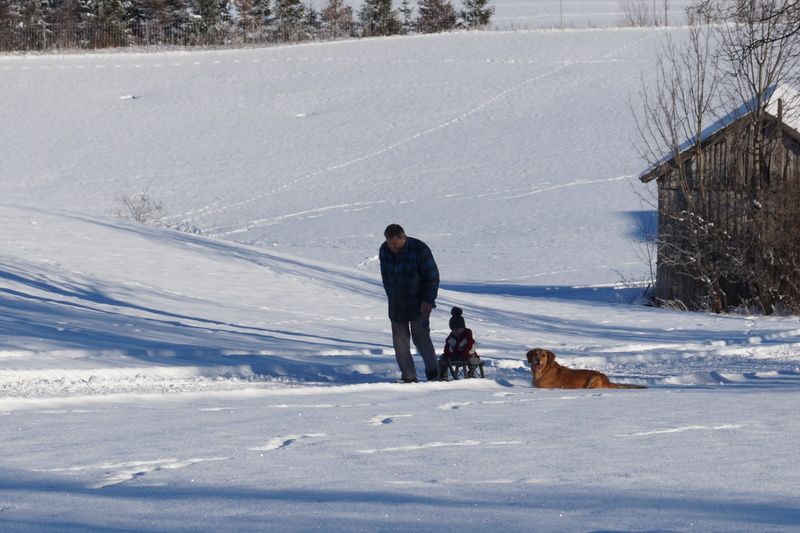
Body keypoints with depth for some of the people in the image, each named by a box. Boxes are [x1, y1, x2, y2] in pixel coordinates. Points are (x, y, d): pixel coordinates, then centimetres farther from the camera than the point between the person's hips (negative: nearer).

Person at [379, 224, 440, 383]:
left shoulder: (419, 250, -18)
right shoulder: (384, 250, -2)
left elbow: (432, 277, -13)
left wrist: (428, 301, -14)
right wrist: (391, 297, 6)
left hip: (418, 303, -5)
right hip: (396, 304, 5)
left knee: (420, 337, -8)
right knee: (400, 341, 2)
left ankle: (432, 372, 11)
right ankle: (408, 377, 8)